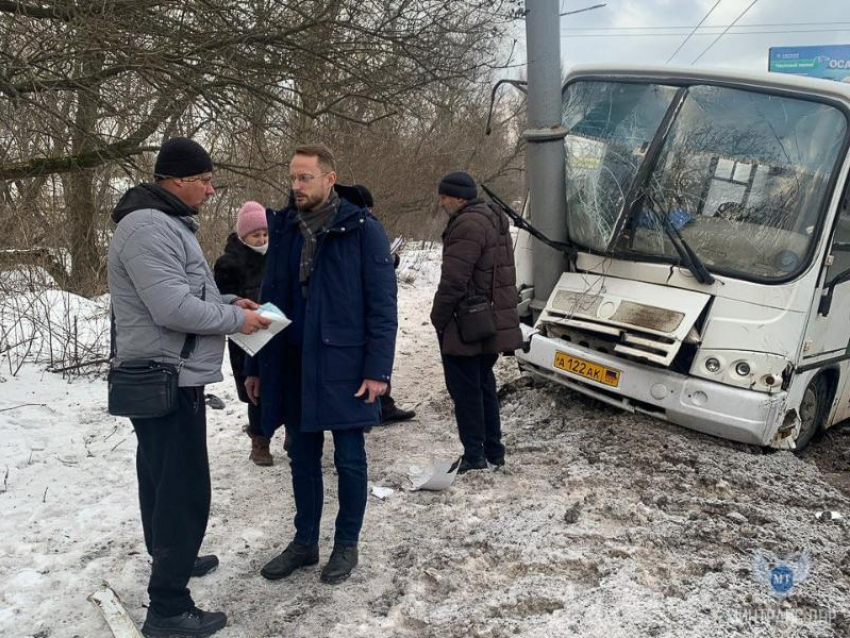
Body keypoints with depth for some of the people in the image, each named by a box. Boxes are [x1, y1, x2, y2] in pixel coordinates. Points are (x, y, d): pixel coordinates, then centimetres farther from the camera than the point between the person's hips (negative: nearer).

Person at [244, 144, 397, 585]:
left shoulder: (361, 229, -8)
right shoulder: (282, 228, 7)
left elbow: (381, 305, -10)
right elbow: (270, 298, 12)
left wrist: (378, 369, -15)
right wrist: (256, 366, 10)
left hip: (343, 365, -5)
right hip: (292, 366, 5)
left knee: (349, 457, 7)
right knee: (302, 457, 15)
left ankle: (347, 544, 24)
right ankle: (305, 541, 30)